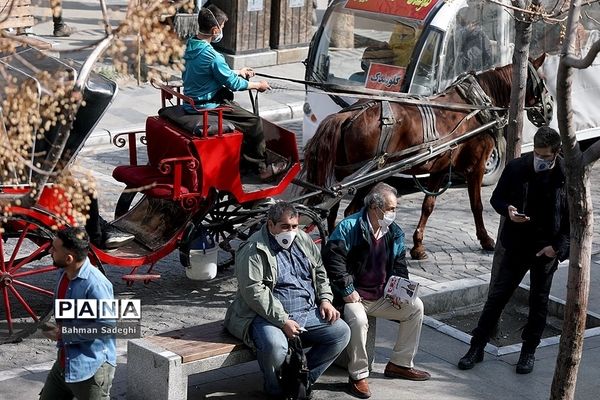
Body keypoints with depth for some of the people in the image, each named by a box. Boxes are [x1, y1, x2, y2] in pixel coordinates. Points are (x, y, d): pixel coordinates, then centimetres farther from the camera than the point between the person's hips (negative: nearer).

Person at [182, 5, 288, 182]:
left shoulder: (191, 46, 4)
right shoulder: (212, 56, -25)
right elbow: (232, 83, -15)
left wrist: (238, 72, 26)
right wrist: (258, 85, 0)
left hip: (191, 104, 10)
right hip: (207, 107, -10)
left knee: (244, 119, 25)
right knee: (254, 122, 0)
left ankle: (245, 162, 28)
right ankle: (261, 167, 12)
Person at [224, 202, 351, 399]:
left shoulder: (303, 240, 11)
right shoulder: (253, 251, -12)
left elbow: (320, 272, 24)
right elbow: (254, 292, -20)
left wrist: (325, 299, 6)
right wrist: (283, 321, -23)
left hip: (308, 312, 7)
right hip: (267, 316, -7)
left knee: (341, 332, -7)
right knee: (275, 346, -36)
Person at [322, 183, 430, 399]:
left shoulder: (394, 232, 7)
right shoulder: (349, 227, -14)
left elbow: (399, 264, 17)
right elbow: (332, 258, -20)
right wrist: (347, 290, -22)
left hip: (382, 295, 7)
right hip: (354, 296, -7)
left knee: (415, 307, -3)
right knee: (358, 320, -36)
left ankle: (400, 364, 9)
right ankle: (358, 376, -19)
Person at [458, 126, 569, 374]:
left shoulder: (567, 177, -11)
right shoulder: (516, 168, -7)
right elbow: (496, 198, 5)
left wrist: (558, 246, -13)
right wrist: (507, 209, -18)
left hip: (547, 249, -1)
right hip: (517, 245, 1)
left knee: (539, 302, 11)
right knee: (497, 295, 3)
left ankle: (529, 351, 26)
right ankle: (477, 347, 12)